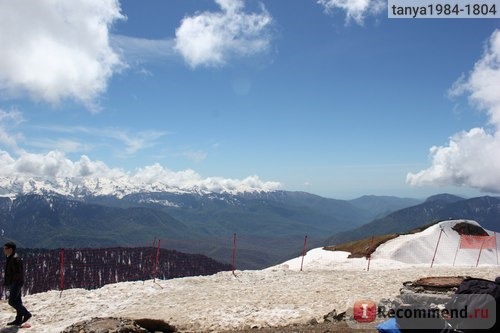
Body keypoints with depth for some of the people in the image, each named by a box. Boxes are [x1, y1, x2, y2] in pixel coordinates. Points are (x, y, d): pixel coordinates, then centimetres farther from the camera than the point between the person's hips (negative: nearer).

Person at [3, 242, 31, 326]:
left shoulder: (15, 259, -18)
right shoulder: (9, 258, 14)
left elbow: (18, 273, -23)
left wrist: (9, 281, -17)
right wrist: (6, 283, 14)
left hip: (16, 283, -10)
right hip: (12, 284, 10)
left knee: (12, 301, -10)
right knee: (17, 301, 12)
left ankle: (26, 314, -3)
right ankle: (18, 319, 17)